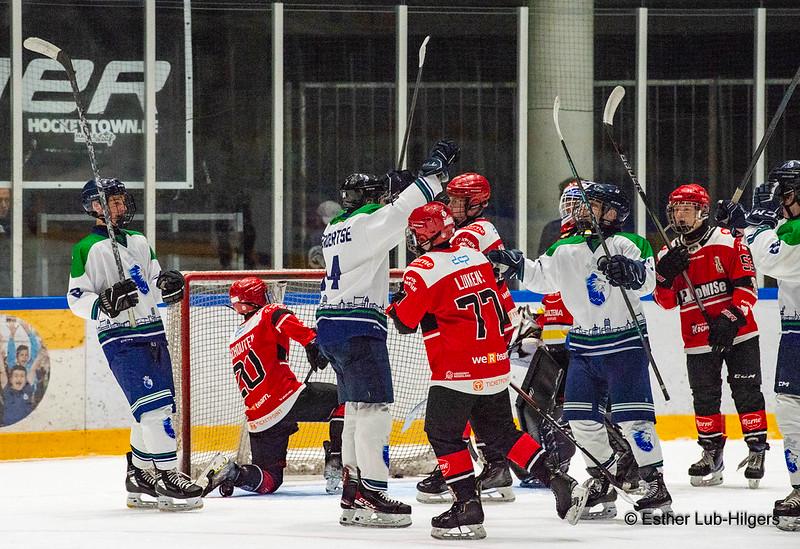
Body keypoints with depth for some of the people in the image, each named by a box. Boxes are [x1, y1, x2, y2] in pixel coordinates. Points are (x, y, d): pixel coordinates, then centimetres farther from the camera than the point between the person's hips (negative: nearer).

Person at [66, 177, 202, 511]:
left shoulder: (139, 242, 17)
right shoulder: (88, 249, -5)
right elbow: (76, 299, -7)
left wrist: (169, 284, 2)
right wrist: (106, 303, -24)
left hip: (153, 333, 8)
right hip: (120, 339, -8)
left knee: (160, 408, 8)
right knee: (153, 405, -18)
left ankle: (139, 477, 19)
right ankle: (168, 478, -19)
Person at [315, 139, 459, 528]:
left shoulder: (334, 229, 19)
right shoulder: (367, 223, -8)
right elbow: (401, 212, -19)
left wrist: (396, 189, 26)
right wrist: (434, 171, -12)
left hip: (330, 323, 10)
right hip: (359, 326, -10)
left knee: (356, 408, 15)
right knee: (373, 409, -10)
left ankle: (352, 495, 16)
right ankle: (371, 496, -15)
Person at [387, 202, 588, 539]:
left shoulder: (423, 270, -12)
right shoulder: (476, 258, 10)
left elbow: (404, 322, -5)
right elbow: (500, 307, 20)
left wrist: (394, 304, 14)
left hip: (457, 370, -7)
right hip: (495, 366, 7)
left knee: (443, 434, 4)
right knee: (500, 431, 17)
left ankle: (468, 507, -5)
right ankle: (560, 482, 8)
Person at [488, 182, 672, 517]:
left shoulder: (625, 245, -11)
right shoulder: (565, 250, 7)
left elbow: (646, 281, -24)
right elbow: (540, 277, 15)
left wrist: (631, 272, -45)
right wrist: (512, 263, -1)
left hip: (624, 343, -7)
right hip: (584, 346, 7)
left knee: (632, 419, -12)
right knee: (581, 418, 6)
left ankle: (656, 486, -6)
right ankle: (604, 475, 24)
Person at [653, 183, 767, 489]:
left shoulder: (727, 243, -8)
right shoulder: (670, 254, 7)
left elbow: (747, 285, -10)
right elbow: (666, 301, 6)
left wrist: (732, 318, -21)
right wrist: (665, 275, -14)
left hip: (738, 334, -4)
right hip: (698, 341, 4)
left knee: (746, 391, -4)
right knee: (705, 397, 8)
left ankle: (757, 449, 5)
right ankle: (711, 454, 19)